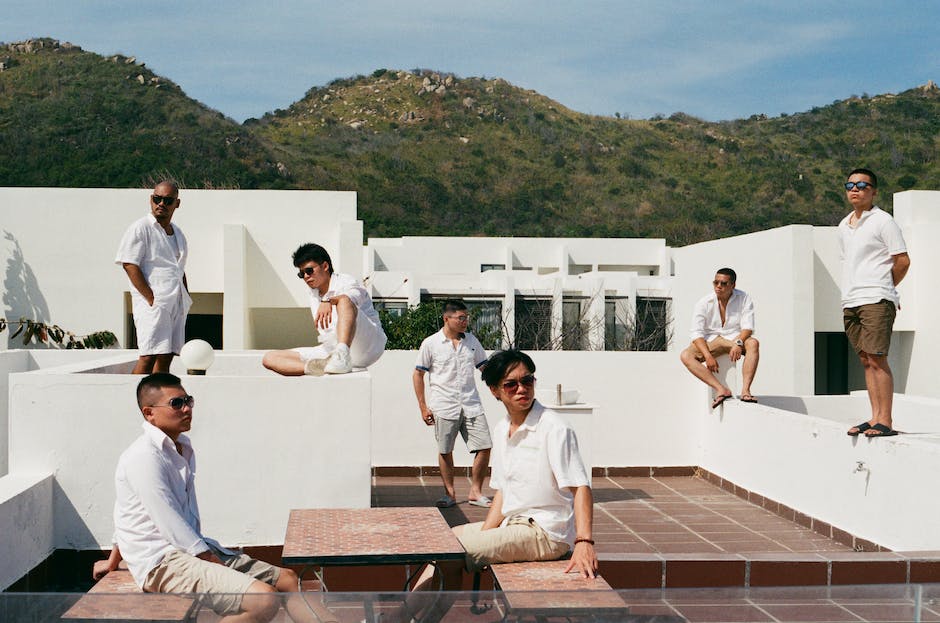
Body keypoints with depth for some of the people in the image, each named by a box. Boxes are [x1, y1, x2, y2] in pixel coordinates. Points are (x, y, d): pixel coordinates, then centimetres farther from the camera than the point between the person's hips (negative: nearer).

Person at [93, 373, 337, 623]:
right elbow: (170, 524, -19)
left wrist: (113, 561, 35)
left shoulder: (183, 448, 15)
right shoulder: (144, 457, -14)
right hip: (162, 563, -10)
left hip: (191, 548, 10)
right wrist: (216, 565, -16)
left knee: (287, 579, 7)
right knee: (265, 600, -27)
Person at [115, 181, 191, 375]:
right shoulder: (141, 228, -3)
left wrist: (186, 300, 14)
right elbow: (129, 265, -11)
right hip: (153, 303, -7)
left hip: (176, 304, 7)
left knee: (166, 357, 4)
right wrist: (151, 299, -17)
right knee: (149, 356, -15)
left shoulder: (177, 233, 20)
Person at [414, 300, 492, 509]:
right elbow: (417, 374, 3)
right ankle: (449, 493, 20)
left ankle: (475, 492, 11)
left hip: (471, 405, 3)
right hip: (444, 407, -3)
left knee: (485, 447, -3)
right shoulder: (431, 344, -2)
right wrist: (423, 407, -1)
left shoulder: (471, 341, 9)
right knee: (445, 451, 4)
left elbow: (484, 367, 17)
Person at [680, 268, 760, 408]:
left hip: (735, 338, 0)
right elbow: (697, 333, -11)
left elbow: (747, 327, -9)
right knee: (686, 356, -28)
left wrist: (738, 343, -31)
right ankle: (721, 390, -40)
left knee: (753, 343, -33)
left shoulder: (744, 298, -4)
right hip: (711, 340, 0)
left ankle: (745, 390, -40)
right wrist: (708, 356, -27)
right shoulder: (704, 303, -5)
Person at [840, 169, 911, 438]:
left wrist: (883, 288, 5)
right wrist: (850, 294, 15)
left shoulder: (882, 221, -4)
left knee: (877, 359, -11)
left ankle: (885, 421, -10)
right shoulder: (844, 226, 17)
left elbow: (902, 261, -5)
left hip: (876, 301, -7)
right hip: (850, 302, 7)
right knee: (866, 360, 7)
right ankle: (875, 418, 9)